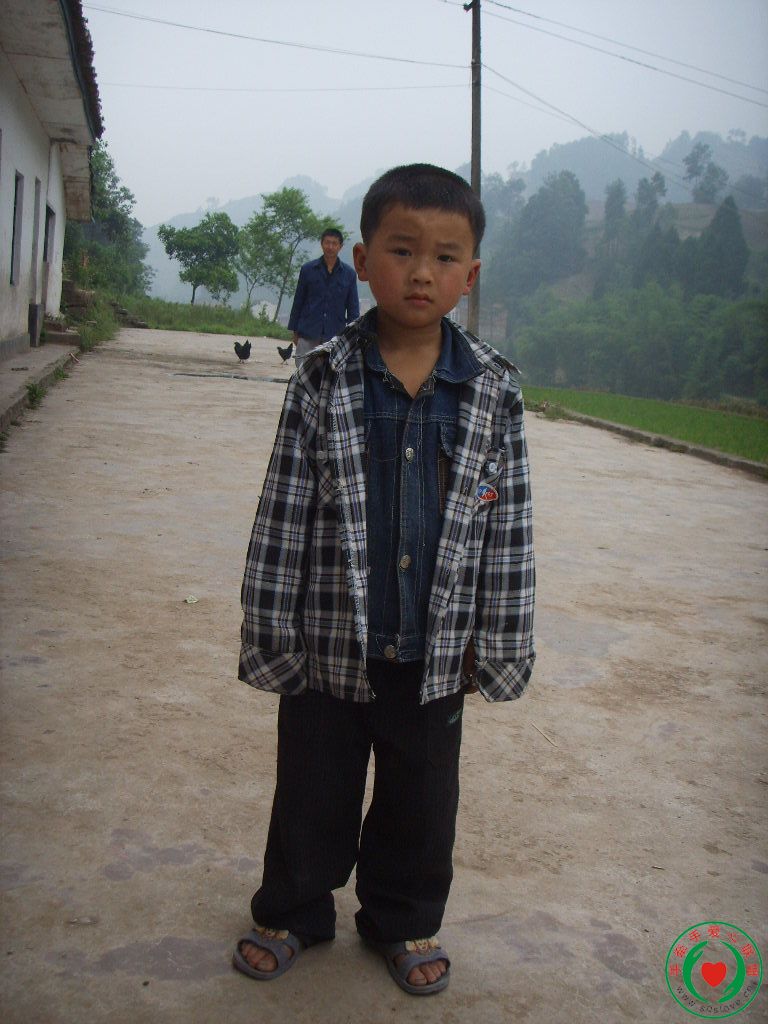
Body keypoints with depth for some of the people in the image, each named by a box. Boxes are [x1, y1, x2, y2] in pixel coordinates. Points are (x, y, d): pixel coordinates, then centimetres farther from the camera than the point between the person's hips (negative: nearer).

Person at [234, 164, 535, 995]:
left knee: (422, 800, 18)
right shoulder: (323, 381, -8)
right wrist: (270, 634, -5)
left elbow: (509, 523, 1)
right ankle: (293, 911, 41)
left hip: (434, 652, 1)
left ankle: (403, 919, 42)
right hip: (330, 645, -1)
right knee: (312, 793, 17)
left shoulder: (492, 391, -4)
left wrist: (499, 643, 2)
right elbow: (282, 516, -6)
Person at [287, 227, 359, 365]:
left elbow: (353, 308, 7)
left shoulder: (348, 274, 3)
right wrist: (294, 331, 7)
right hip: (308, 334, -1)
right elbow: (298, 302, 8)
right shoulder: (308, 269, 2)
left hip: (335, 336, 1)